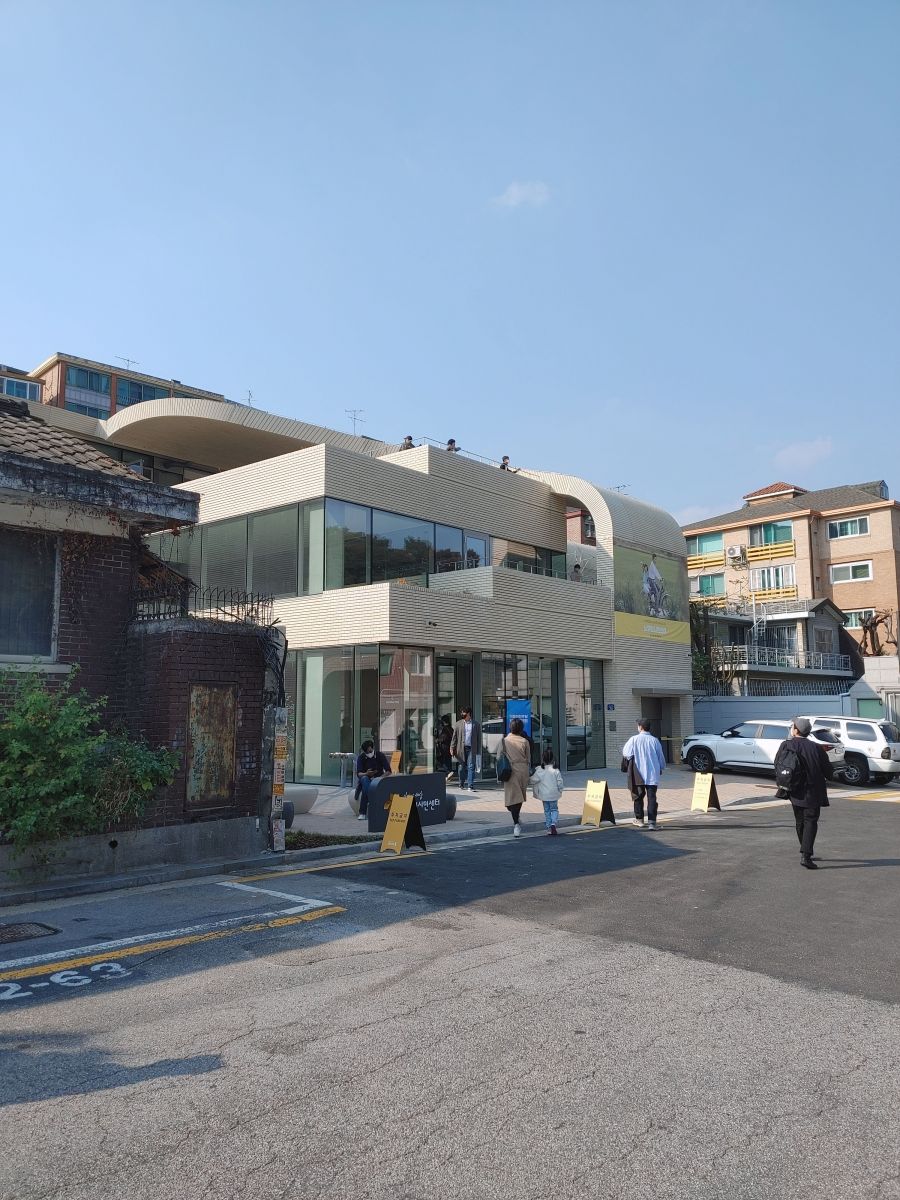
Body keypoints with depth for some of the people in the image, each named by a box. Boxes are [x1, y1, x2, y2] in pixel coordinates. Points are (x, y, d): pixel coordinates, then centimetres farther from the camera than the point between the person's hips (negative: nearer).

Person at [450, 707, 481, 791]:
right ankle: (461, 784, 22)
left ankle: (470, 786, -8)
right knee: (462, 767, 7)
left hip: (471, 749, -1)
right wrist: (452, 748, 0)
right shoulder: (458, 724, 9)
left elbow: (479, 738, 7)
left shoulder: (476, 724, 6)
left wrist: (478, 751, 4)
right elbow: (454, 737, 8)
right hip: (461, 749, 1)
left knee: (471, 767, -7)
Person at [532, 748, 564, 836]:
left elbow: (533, 780, -7)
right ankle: (553, 823, -11)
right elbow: (560, 782, -7)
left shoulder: (539, 770, -9)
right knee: (554, 809, 13)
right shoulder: (556, 770, -9)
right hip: (554, 794, 0)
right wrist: (560, 790, 10)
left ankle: (549, 828, 12)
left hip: (544, 795, 0)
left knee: (547, 811, 13)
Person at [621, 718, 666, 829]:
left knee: (638, 797, 14)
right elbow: (661, 757, 5)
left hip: (639, 775, 0)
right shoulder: (655, 740, -2)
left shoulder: (634, 739, -7)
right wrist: (661, 769, 22)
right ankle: (652, 822, -6)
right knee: (652, 798, 0)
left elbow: (625, 753, -2)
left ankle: (639, 819, 24)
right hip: (653, 775, 0)